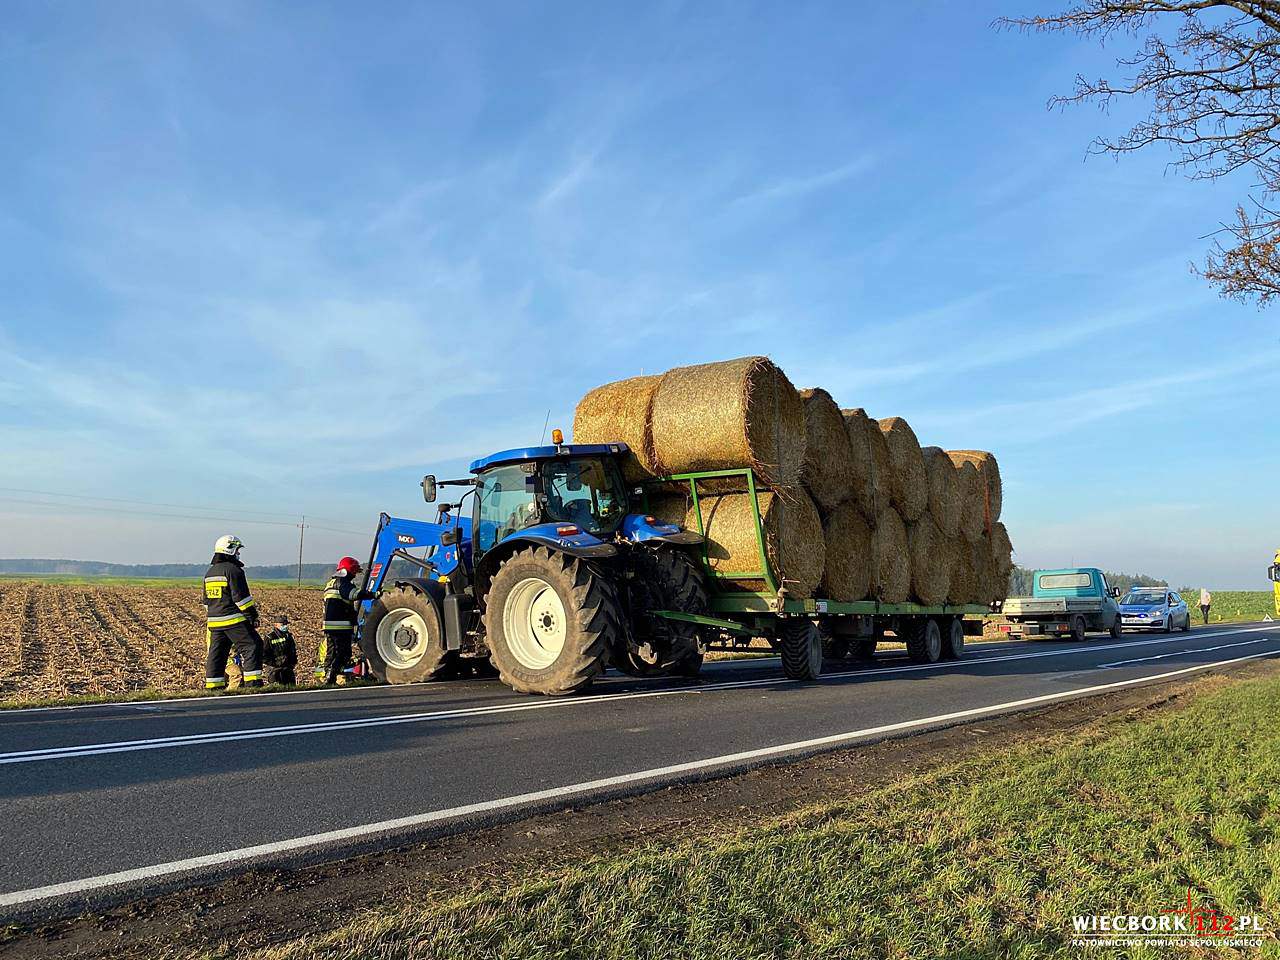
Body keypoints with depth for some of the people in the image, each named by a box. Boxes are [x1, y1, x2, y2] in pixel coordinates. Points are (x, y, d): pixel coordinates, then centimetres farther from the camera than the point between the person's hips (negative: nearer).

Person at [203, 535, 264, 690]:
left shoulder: (209, 572, 17)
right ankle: (253, 682, -9)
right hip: (234, 620, -8)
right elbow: (241, 597, -15)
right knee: (252, 647, -5)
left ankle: (212, 687, 13)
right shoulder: (233, 570, -10)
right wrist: (253, 615, -10)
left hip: (214, 621, 9)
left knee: (216, 654, 12)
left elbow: (207, 601, 23)